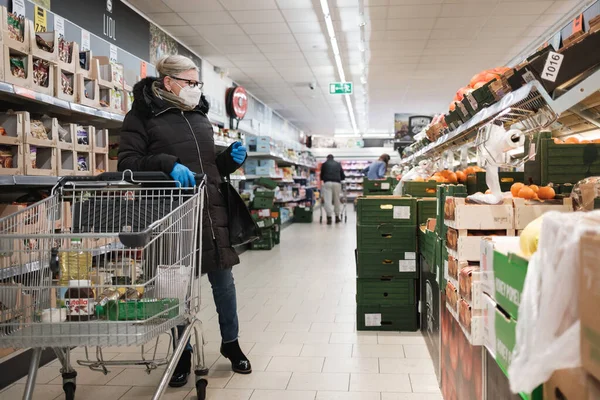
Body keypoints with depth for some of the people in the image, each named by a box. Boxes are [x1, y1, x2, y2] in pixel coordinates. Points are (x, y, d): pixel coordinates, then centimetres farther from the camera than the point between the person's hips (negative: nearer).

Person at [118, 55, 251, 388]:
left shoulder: (200, 117, 17)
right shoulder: (142, 116, -1)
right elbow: (128, 163, -10)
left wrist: (231, 160, 3)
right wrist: (167, 164, -25)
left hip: (212, 212, 5)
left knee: (224, 280, 9)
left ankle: (230, 343, 29)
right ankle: (182, 353, 25)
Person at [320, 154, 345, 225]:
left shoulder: (324, 164, 15)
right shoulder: (338, 164, 21)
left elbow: (322, 175, 17)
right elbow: (343, 176, 21)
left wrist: (323, 179, 37)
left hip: (327, 183, -2)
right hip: (337, 183, 2)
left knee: (328, 200, -5)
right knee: (337, 200, 12)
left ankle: (329, 217, -15)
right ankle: (337, 217, 19)